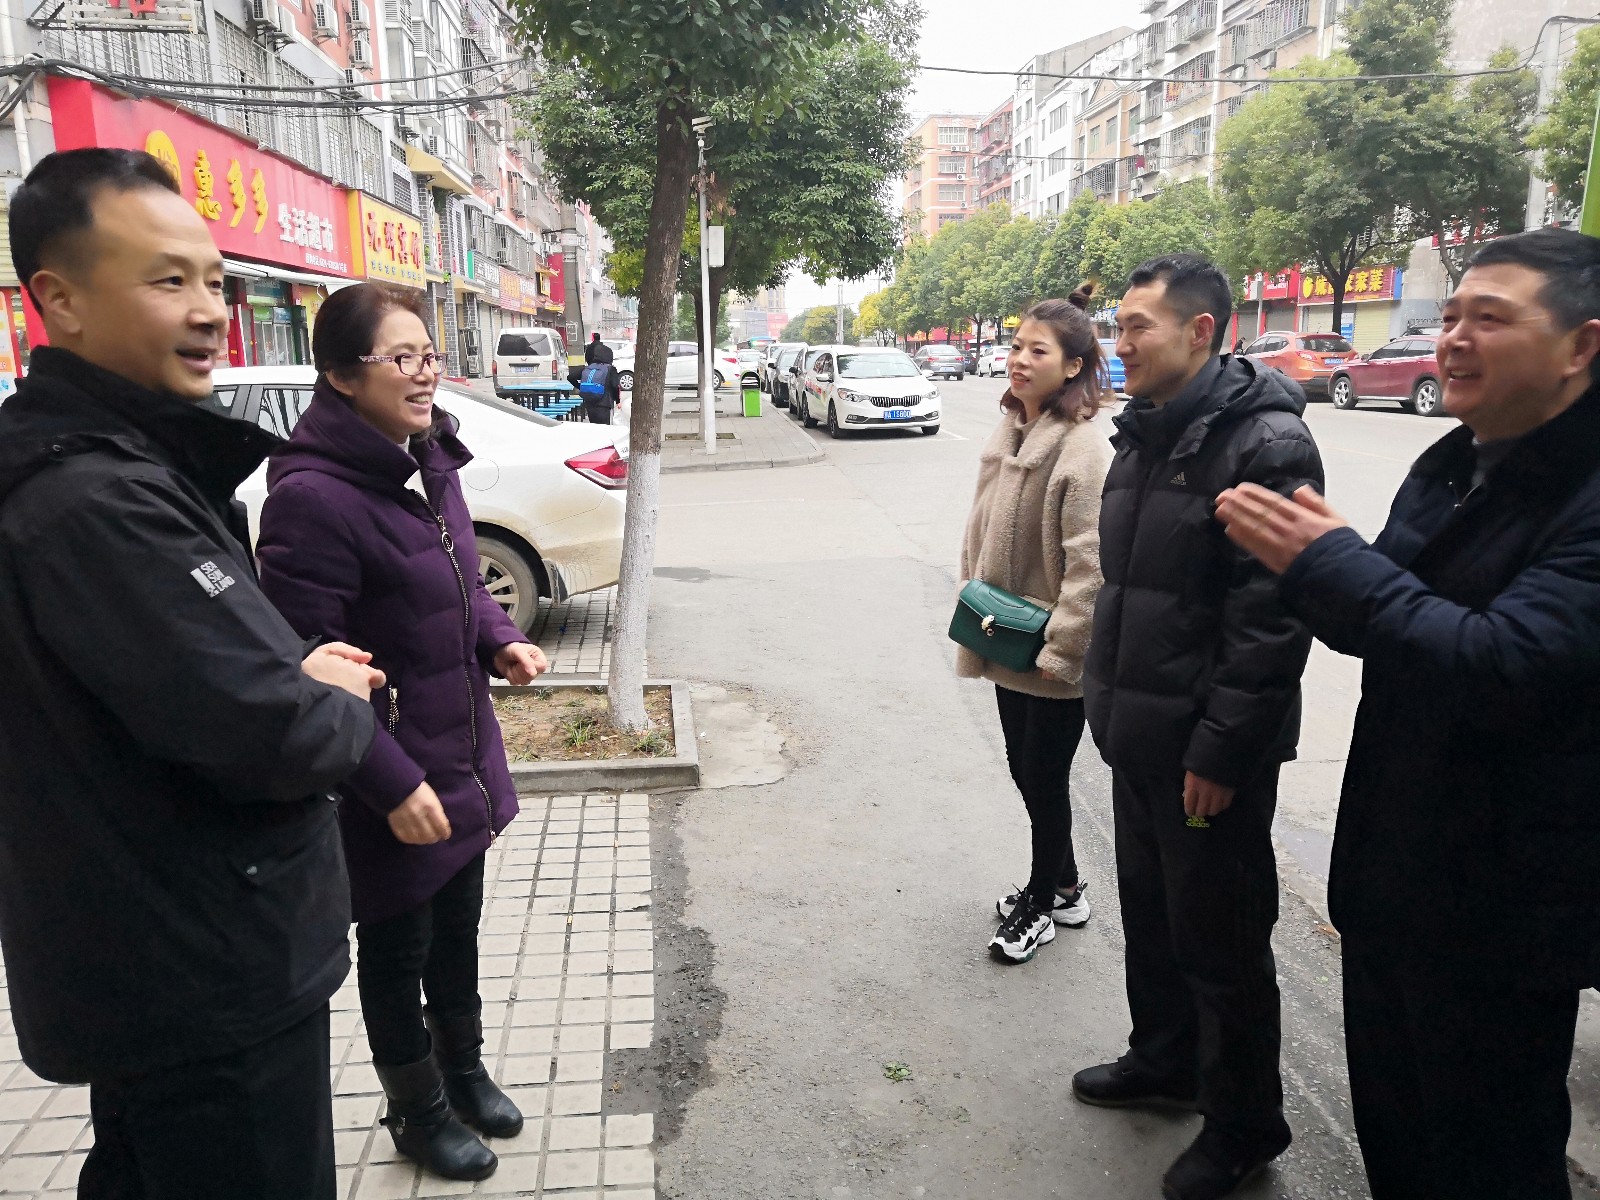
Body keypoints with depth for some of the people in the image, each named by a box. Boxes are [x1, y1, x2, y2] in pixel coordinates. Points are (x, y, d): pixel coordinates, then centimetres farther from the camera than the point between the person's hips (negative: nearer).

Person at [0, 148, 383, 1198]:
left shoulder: (117, 462, 6)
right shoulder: (97, 500, -26)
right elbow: (267, 738, -29)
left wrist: (295, 677, -2)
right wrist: (345, 713, -8)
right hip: (212, 992, -10)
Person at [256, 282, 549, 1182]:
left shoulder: (431, 461, 3)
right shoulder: (312, 495, -23)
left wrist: (501, 640, -3)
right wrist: (392, 784, -23)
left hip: (464, 756, 8)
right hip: (392, 789, -7)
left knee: (459, 928, 24)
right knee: (398, 948, 15)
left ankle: (465, 1070, 47)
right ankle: (418, 1111, 38)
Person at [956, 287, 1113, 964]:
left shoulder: (1084, 449, -19)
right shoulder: (1008, 433, 6)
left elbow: (1088, 564, -21)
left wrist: (1058, 649, -20)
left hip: (1054, 652, -8)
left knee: (1045, 778, 7)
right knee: (1024, 769, 19)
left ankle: (1043, 904, 29)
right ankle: (1064, 888, 39)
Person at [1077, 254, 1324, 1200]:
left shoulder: (1265, 441, -18)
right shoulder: (1145, 437, 11)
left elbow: (1273, 617, -22)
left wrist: (1219, 750, -21)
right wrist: (1108, 696, 16)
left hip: (1208, 750, -8)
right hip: (1138, 733, 9)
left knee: (1219, 942, 7)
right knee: (1151, 911, 23)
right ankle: (1164, 1061, 44)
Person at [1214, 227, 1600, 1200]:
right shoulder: (1450, 467, 7)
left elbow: (1506, 666, -32)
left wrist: (1329, 562, -26)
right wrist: (1310, 562, -8)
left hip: (1502, 903, -7)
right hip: (1392, 871, 8)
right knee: (1388, 1121, 23)